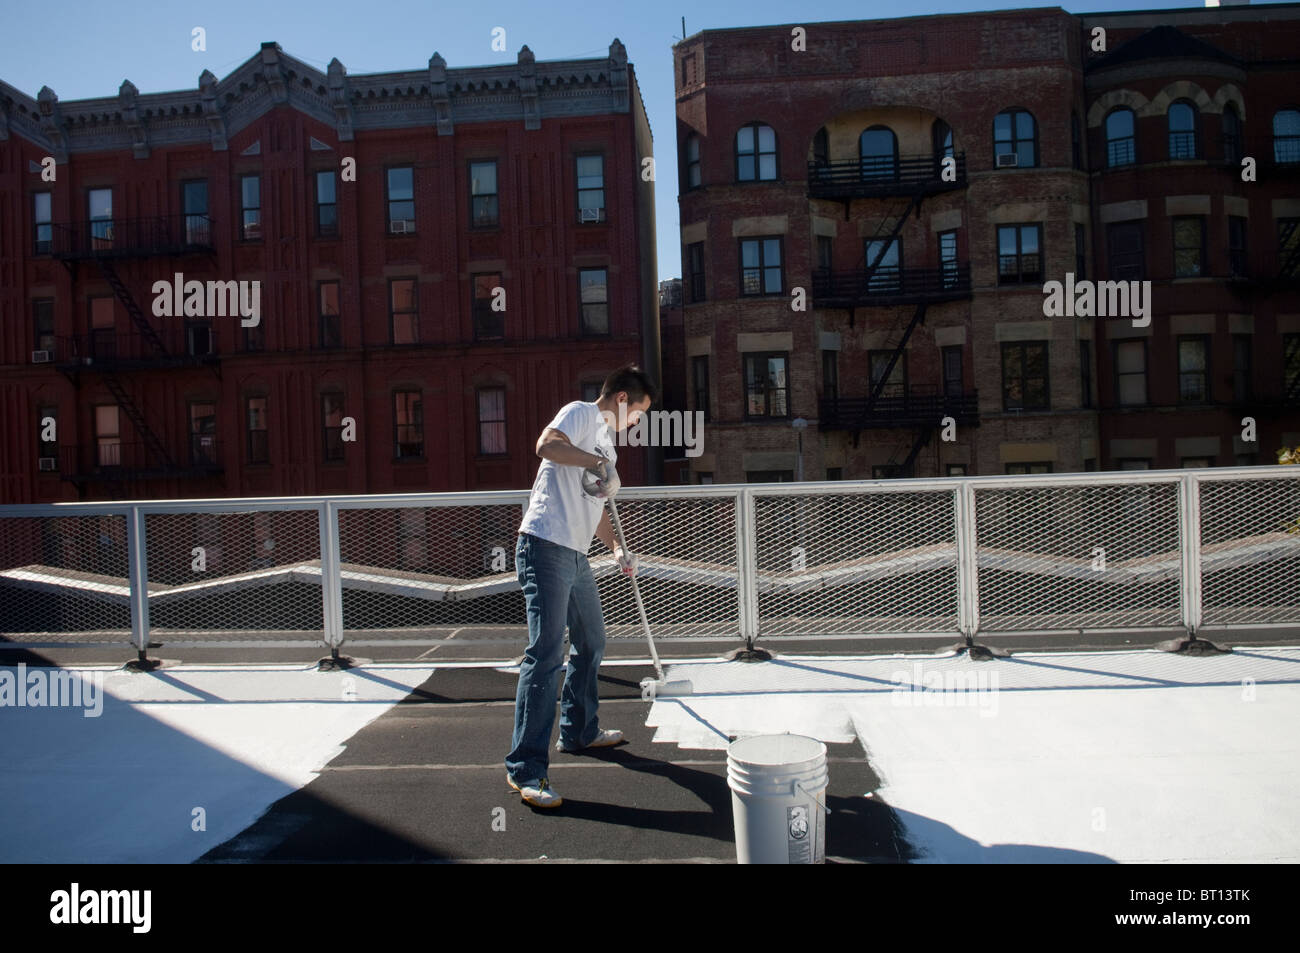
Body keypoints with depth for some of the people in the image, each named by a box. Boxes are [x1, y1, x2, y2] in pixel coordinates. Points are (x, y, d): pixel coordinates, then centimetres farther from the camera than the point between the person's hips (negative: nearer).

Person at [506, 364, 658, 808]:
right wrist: (600, 463, -20)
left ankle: (578, 730, 38)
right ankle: (524, 769, -7)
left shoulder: (605, 444, 25)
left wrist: (617, 546, 24)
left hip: (575, 555, 10)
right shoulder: (581, 413, -3)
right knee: (546, 654, -12)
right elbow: (547, 444, -24)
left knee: (591, 643, 20)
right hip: (545, 546, -10)